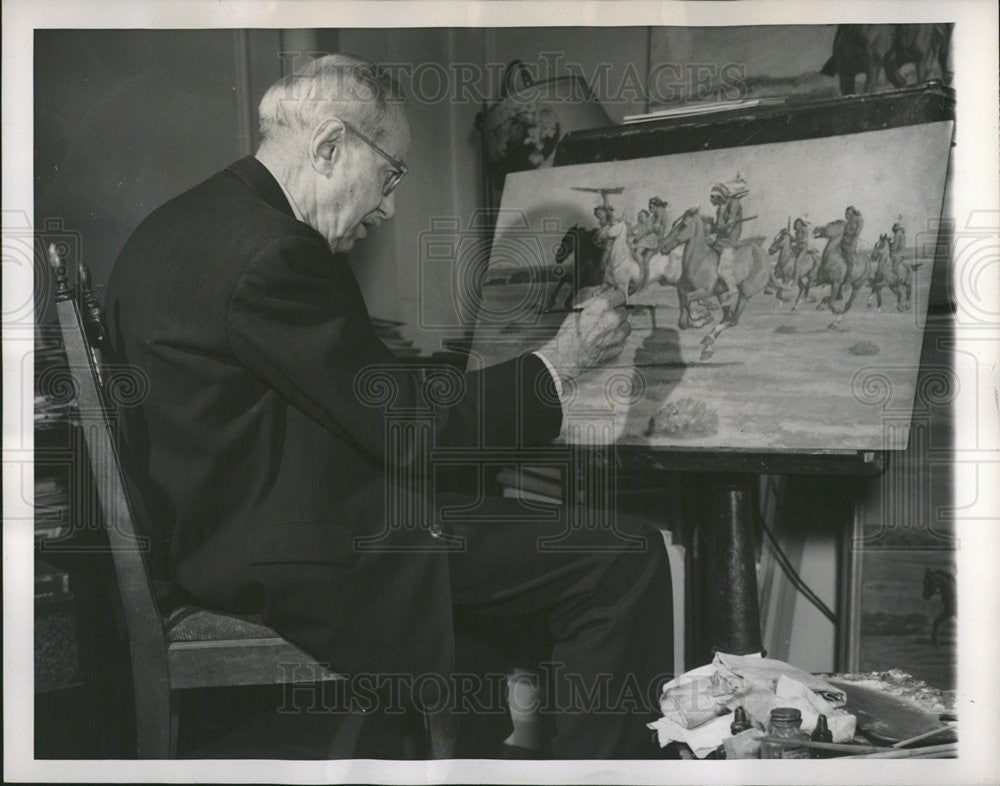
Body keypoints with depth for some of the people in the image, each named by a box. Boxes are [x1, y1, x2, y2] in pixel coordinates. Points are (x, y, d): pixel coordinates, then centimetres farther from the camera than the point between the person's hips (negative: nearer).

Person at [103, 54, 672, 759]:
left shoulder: (172, 229, 9)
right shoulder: (273, 255, -22)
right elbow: (414, 431, -18)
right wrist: (562, 359, -7)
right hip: (300, 561, -11)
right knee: (627, 561, -11)